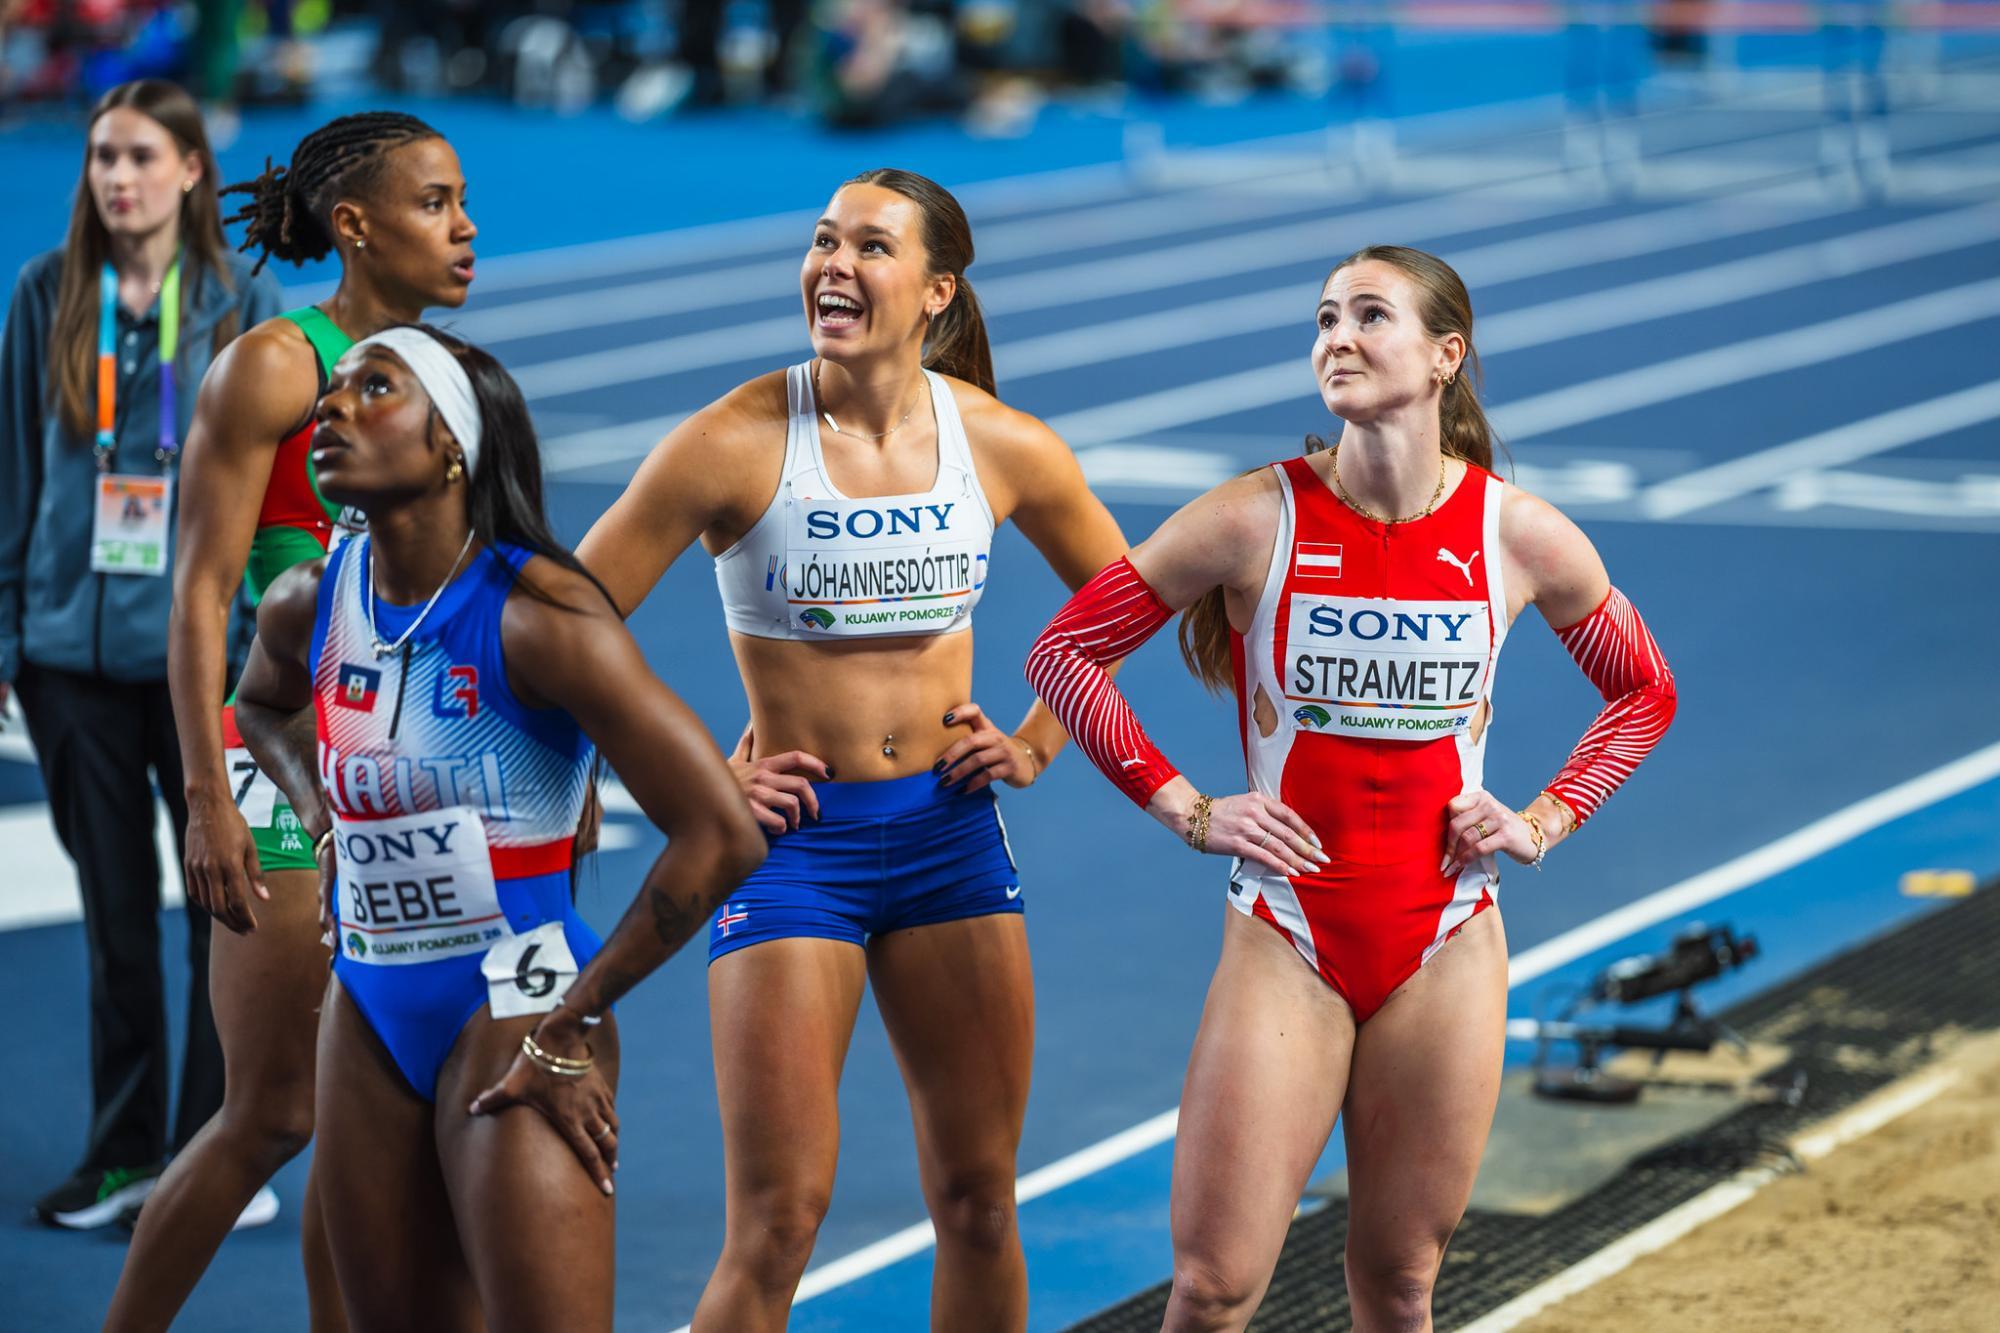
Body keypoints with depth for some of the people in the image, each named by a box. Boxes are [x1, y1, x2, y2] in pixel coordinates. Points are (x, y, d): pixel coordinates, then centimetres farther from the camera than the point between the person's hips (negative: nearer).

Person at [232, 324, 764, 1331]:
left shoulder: (538, 615, -17)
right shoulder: (306, 607, 3)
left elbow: (720, 836, -20)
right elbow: (262, 706, 31)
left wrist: (571, 1026, -16)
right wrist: (322, 821, 11)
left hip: (512, 1012, -6)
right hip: (369, 1013, 7)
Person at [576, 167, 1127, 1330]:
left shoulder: (1004, 446, -2)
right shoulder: (738, 444, -12)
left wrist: (1038, 744, 7)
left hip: (950, 830, 3)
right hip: (793, 841, -3)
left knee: (979, 1200, 8)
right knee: (778, 1220, -8)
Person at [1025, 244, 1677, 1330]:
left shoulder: (1519, 537, -2)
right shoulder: (1255, 520, -8)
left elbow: (1644, 692, 15)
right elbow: (1063, 652, 0)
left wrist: (1543, 823, 3)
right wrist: (1186, 812, -4)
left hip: (1446, 947, 1)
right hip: (1285, 948, -1)